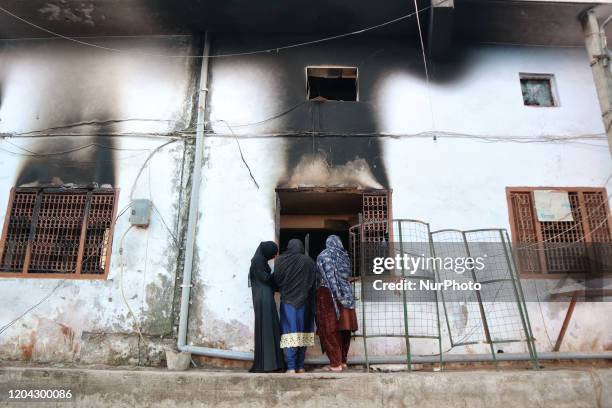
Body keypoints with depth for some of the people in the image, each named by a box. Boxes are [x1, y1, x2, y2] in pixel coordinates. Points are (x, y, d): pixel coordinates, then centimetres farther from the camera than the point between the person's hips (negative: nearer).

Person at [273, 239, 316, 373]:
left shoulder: (280, 260, -3)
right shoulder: (308, 261, -1)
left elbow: (276, 281, 1)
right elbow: (313, 283, 1)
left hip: (287, 301, -1)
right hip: (304, 302, 2)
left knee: (289, 333, -1)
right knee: (302, 334, 9)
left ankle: (291, 367, -5)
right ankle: (300, 366, 12)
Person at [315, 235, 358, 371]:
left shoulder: (323, 256, -3)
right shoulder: (345, 256, 9)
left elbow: (319, 278, -6)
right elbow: (348, 276, 13)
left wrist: (318, 292, 1)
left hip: (328, 295, -5)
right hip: (345, 296, 5)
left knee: (330, 330, -2)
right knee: (343, 329, 10)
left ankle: (336, 363, -2)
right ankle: (343, 360, 17)